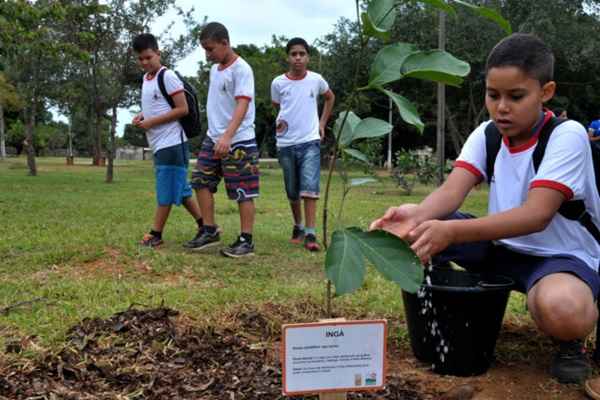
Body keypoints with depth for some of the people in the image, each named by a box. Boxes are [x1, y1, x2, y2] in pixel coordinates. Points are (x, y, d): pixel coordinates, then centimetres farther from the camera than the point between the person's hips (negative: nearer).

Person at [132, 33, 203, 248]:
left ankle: (156, 234, 3)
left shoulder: (168, 76, -10)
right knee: (179, 189, 12)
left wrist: (152, 122, -15)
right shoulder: (146, 78, 16)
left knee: (166, 190, -3)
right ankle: (205, 225, 20)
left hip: (171, 143, -9)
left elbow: (182, 109, -14)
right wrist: (141, 116, 7)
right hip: (158, 144, 9)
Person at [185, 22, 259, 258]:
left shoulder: (241, 69, -13)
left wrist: (227, 136, -36)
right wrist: (216, 135, 17)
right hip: (213, 139, 9)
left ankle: (246, 241, 5)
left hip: (238, 141, -9)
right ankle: (210, 231, 18)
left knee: (242, 191, -3)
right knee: (201, 181, 8)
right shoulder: (214, 69, 14)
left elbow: (242, 105, -25)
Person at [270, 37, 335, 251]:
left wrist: (322, 123, 13)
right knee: (292, 191, 10)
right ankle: (298, 226, 31)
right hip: (286, 144, 2)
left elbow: (330, 98, 19)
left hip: (310, 142, -1)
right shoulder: (278, 83, -1)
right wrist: (278, 122, 0)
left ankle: (310, 234, -13)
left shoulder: (316, 80, -1)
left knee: (309, 187, -15)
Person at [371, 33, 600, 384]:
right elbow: (452, 190, -17)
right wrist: (418, 215, -42)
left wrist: (451, 231, -46)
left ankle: (570, 338, -4)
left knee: (561, 309, -41)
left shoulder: (567, 135, -19)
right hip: (503, 246, 5)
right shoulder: (487, 134, -3)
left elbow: (536, 215, -32)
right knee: (420, 228, -15)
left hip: (563, 255, -5)